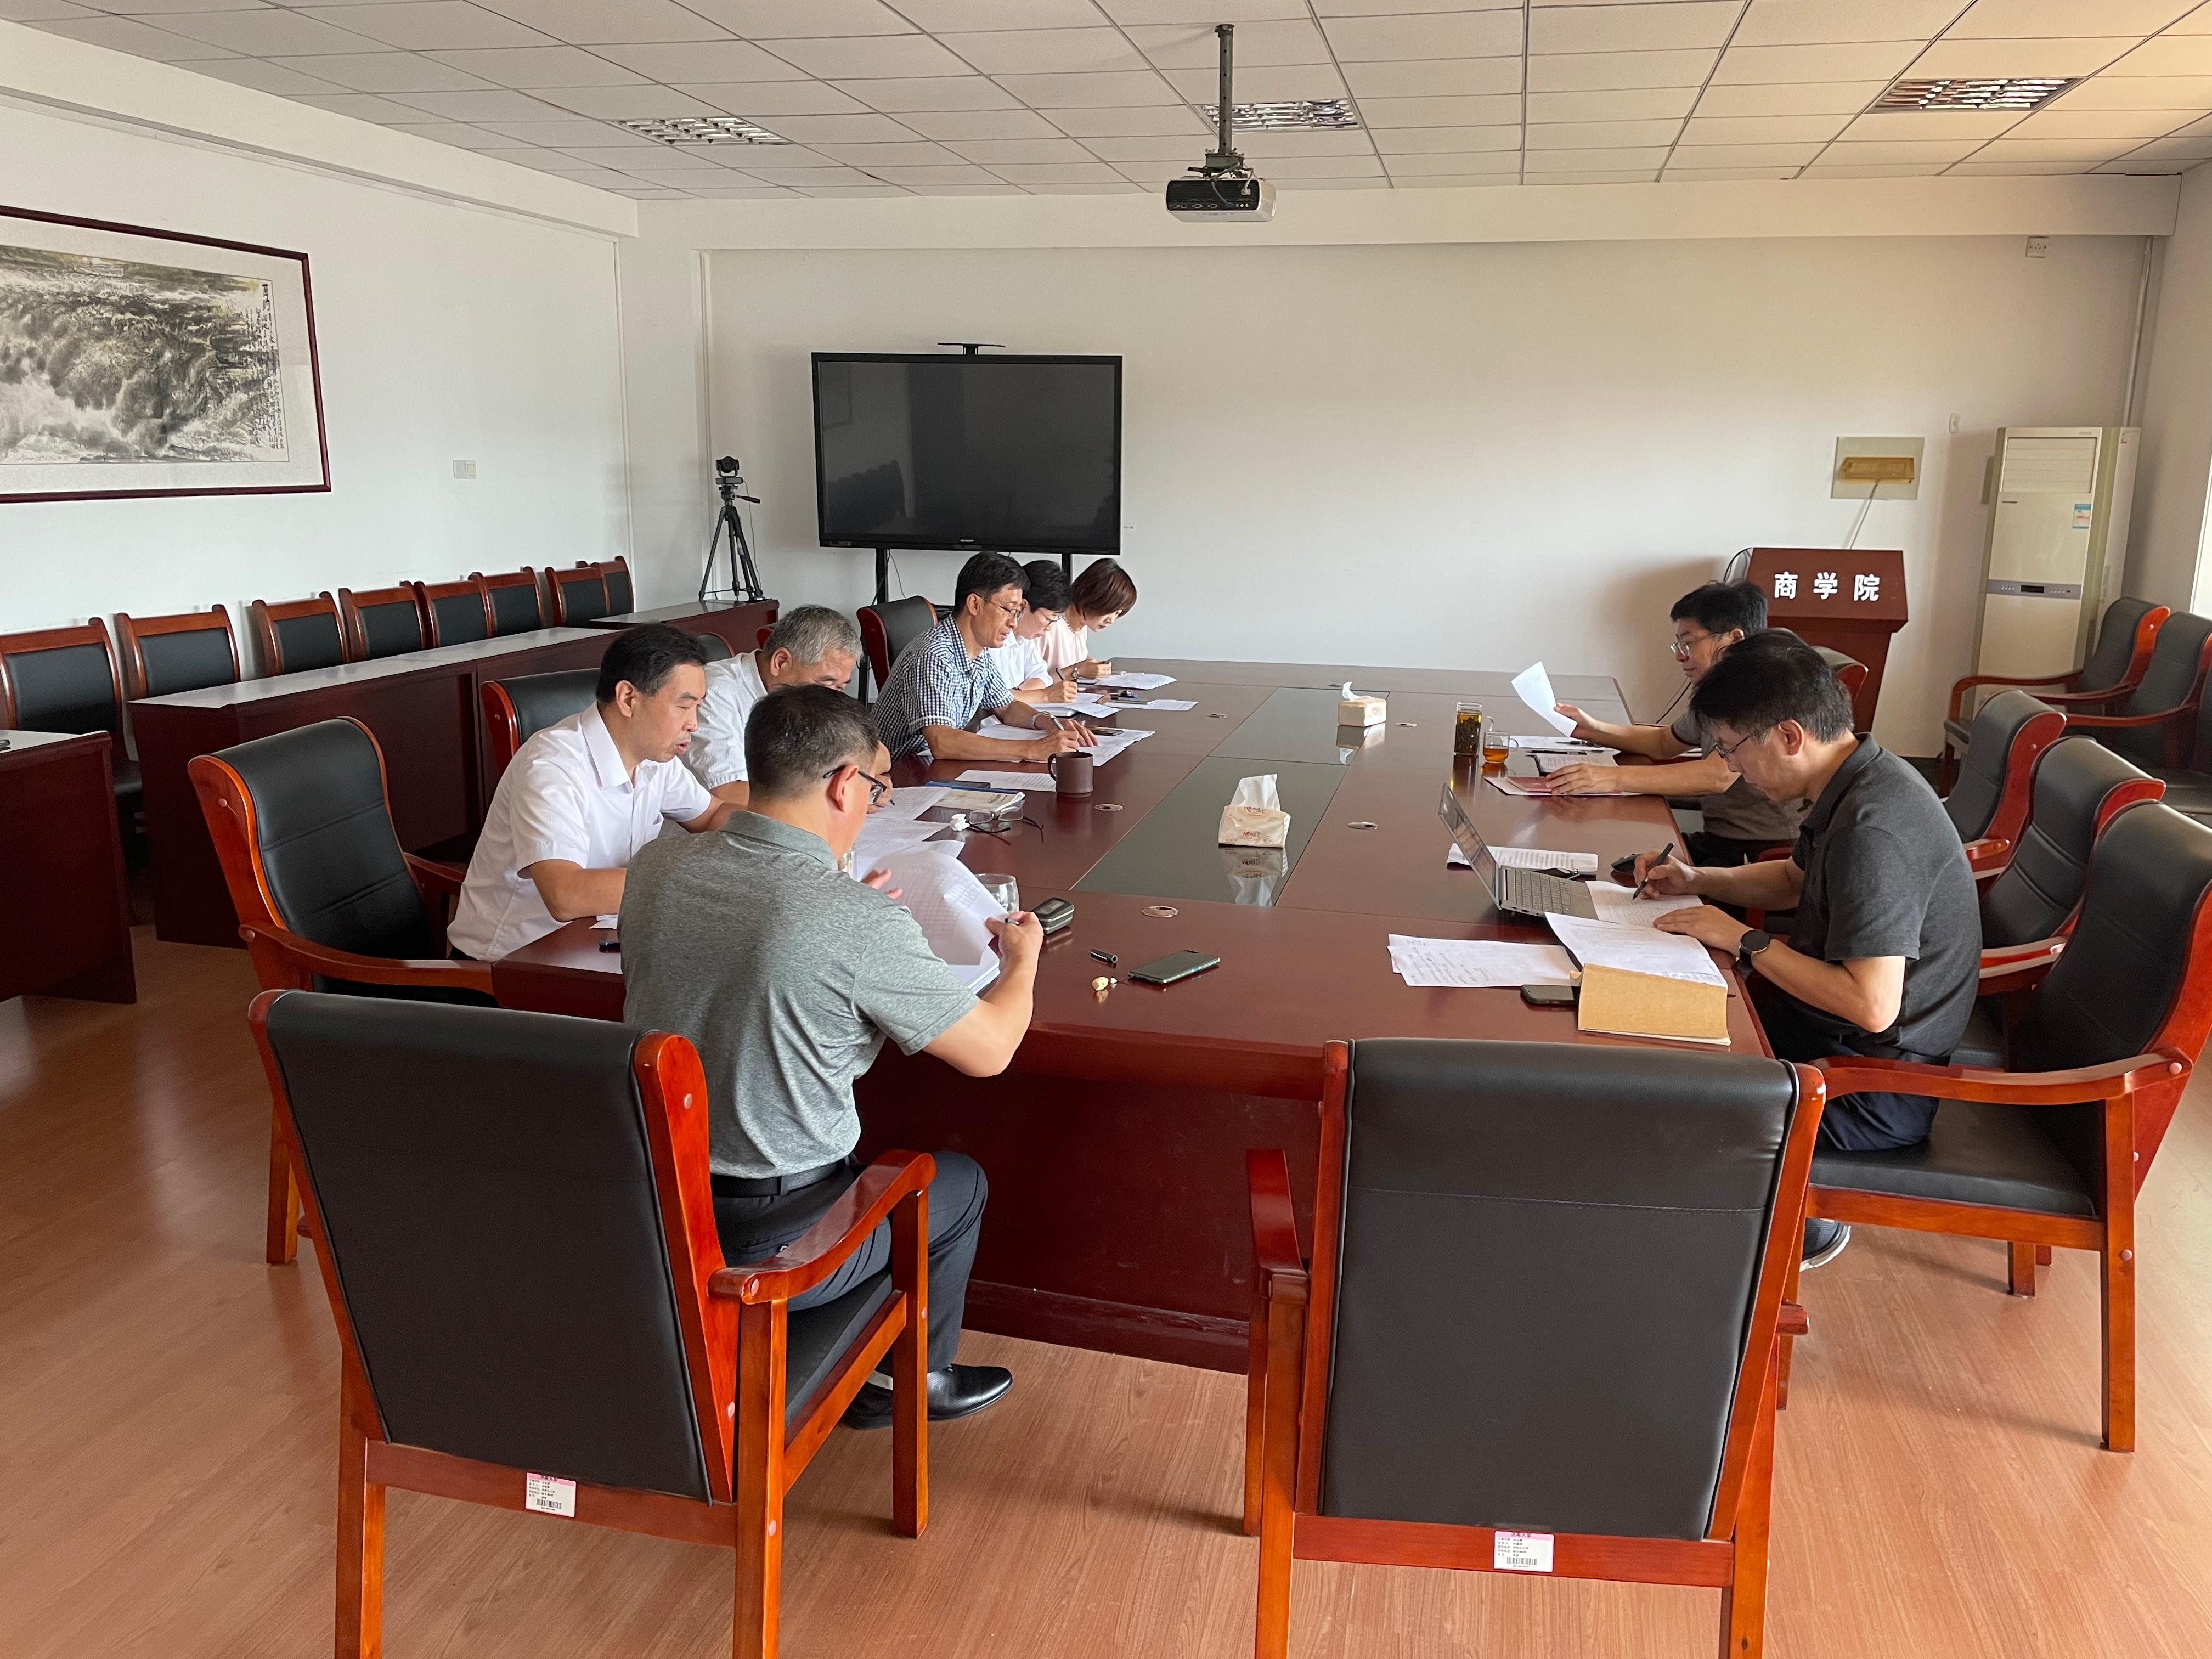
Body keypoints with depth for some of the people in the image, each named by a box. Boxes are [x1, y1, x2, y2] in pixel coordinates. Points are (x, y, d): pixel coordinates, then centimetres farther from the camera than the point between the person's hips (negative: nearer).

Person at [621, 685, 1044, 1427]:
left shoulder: (656, 864, -7)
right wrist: (1022, 956, 8)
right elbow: (989, 1050, -12)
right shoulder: (862, 923, -26)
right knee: (960, 1181, 22)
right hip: (766, 1249, -6)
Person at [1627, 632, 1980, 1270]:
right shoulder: (1855, 782, 2)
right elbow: (1795, 880, 21)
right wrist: (1694, 879, 6)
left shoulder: (1871, 828, -29)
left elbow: (1872, 1005, -32)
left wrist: (1744, 940, -23)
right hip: (1841, 1027, 10)